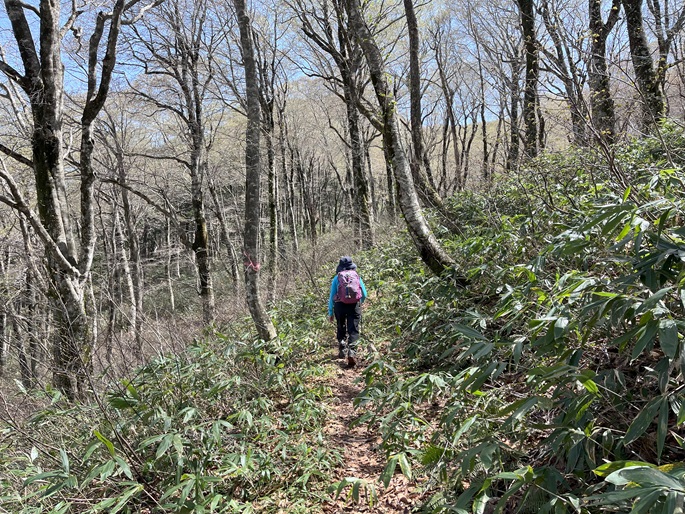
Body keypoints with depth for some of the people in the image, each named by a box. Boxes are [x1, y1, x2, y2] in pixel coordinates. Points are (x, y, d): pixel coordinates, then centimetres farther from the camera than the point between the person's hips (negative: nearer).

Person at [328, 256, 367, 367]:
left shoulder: (337, 278, 8)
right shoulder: (357, 276, 11)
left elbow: (331, 296, 5)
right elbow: (364, 294, 14)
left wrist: (330, 313, 10)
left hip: (340, 305, 0)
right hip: (355, 305, 0)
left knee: (341, 328, 21)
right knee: (353, 330, 0)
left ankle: (342, 350, 16)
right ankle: (352, 352, -18)